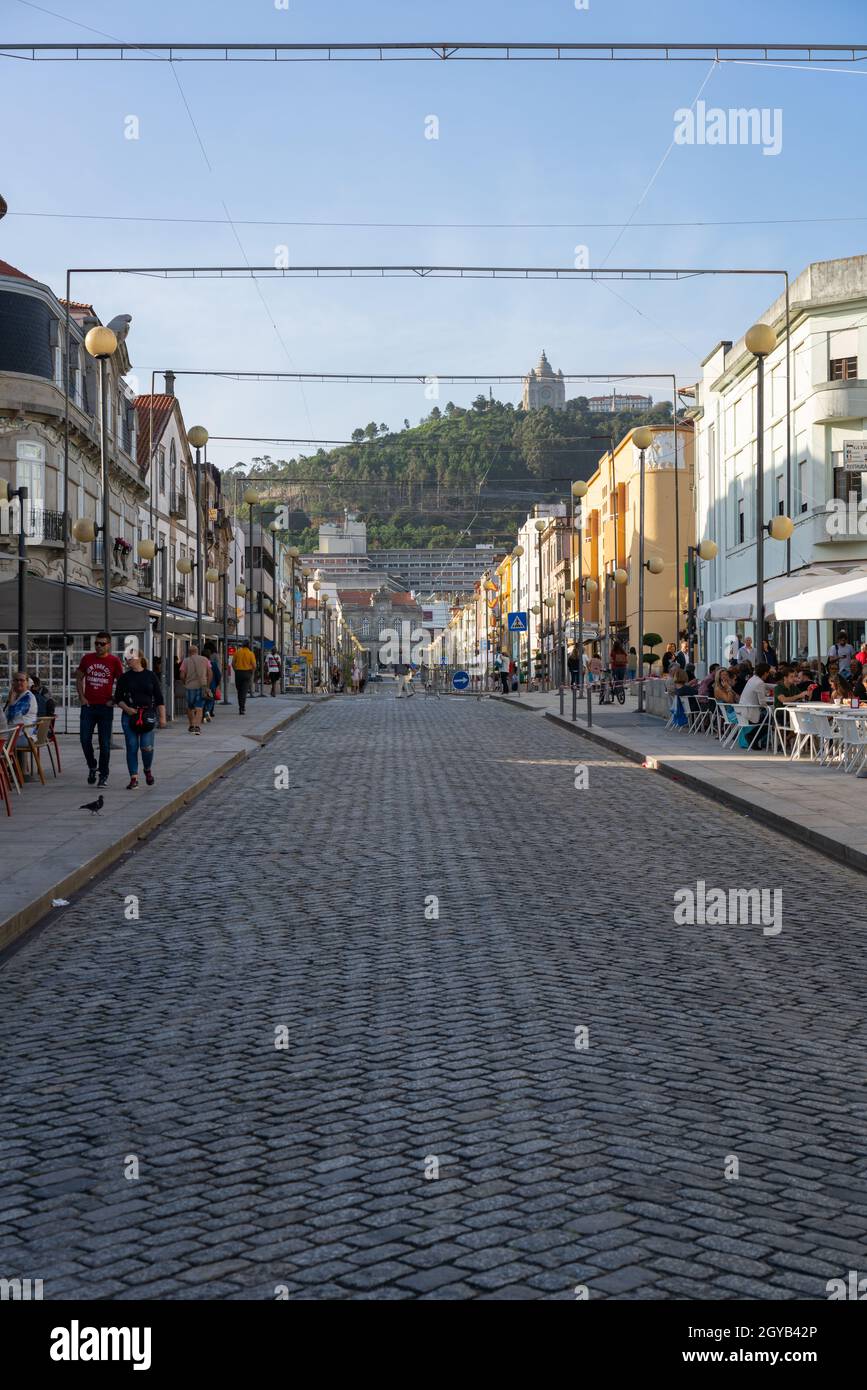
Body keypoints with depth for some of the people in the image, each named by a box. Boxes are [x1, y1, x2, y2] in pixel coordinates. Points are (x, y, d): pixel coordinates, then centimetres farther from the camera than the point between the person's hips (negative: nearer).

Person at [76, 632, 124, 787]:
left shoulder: (115, 661, -1)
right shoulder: (87, 658, 5)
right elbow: (79, 678, 14)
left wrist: (114, 699, -2)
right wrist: (81, 697, 4)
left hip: (105, 707, -2)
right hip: (88, 706, 2)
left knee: (104, 743, 2)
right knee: (85, 739, -3)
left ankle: (104, 775, 11)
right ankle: (92, 767, 20)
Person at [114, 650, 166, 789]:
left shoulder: (150, 676, 4)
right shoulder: (125, 677, 7)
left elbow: (159, 698, 5)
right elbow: (118, 698, 9)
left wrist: (162, 717, 0)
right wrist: (126, 708, -9)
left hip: (147, 715, -2)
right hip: (129, 715, 2)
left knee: (147, 746, -11)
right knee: (132, 747, -1)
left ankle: (148, 770, 18)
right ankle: (133, 778, 6)